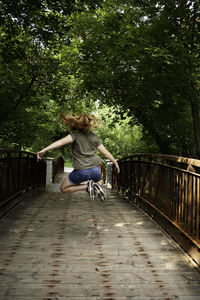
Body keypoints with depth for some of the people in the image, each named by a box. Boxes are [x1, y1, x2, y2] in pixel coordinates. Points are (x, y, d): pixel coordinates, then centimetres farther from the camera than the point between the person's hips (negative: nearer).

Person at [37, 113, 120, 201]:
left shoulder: (75, 134, -6)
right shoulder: (94, 137, 3)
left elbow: (62, 142, -23)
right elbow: (105, 153, 5)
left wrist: (44, 150, -29)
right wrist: (115, 162, 20)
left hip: (80, 171, -4)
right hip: (94, 169, 4)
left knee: (64, 189, 16)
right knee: (100, 181, 38)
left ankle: (87, 186, -6)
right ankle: (97, 186, -1)